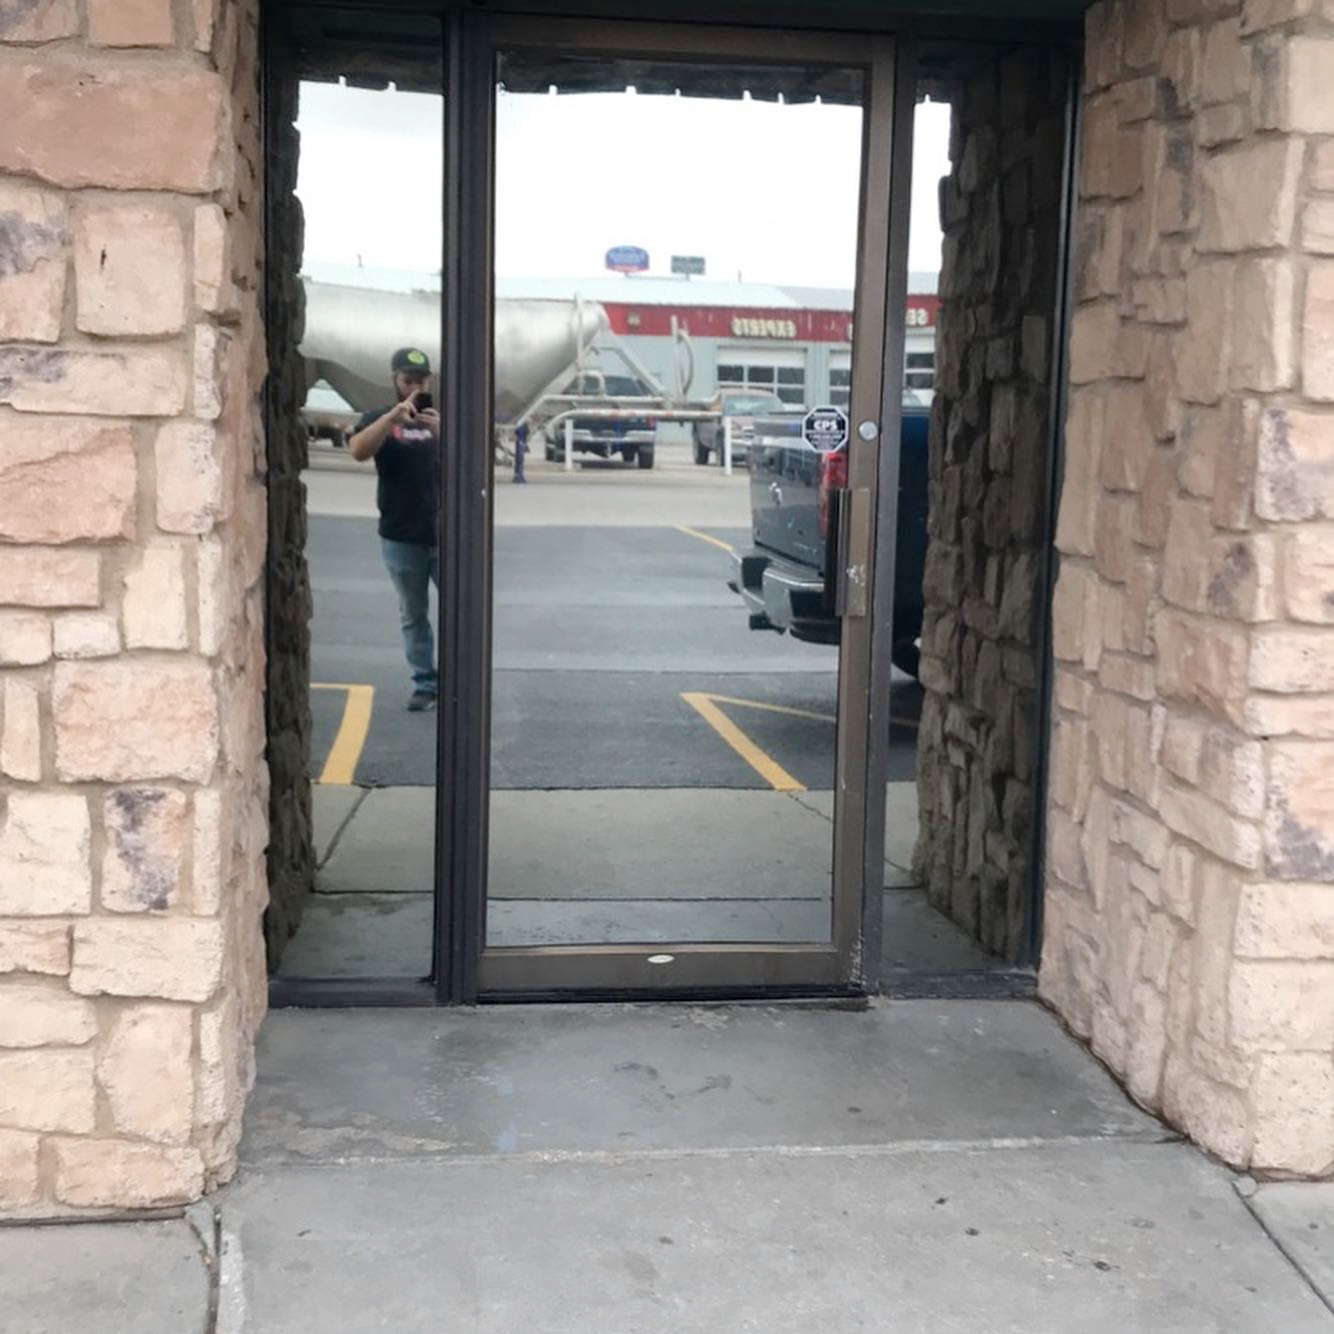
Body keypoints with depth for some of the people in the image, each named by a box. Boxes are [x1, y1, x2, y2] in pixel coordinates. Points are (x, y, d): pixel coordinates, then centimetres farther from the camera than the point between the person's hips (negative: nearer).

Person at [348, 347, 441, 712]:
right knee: (413, 616, 7)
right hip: (401, 538, 0)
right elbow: (358, 451, -17)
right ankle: (424, 684, 15)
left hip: (445, 535, 0)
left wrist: (441, 432, -25)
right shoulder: (379, 418, 3)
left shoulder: (443, 417, 7)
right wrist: (394, 415, -29)